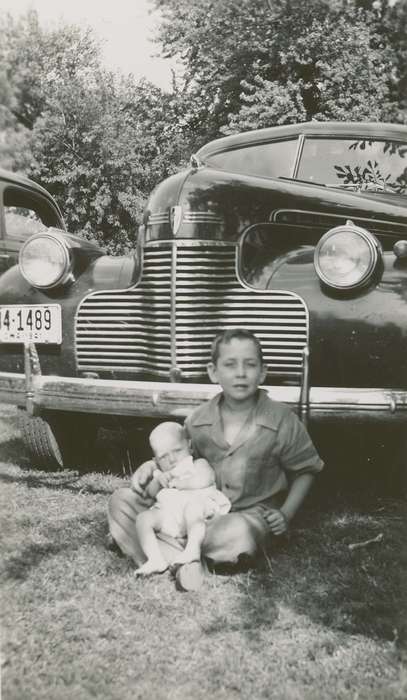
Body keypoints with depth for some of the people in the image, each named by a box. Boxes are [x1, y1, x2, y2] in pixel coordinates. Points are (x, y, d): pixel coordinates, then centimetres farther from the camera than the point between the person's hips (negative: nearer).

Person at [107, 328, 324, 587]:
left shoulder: (282, 421, -10)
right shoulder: (197, 421, -2)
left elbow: (306, 470, 3)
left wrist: (286, 514, -7)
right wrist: (151, 467, -5)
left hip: (251, 514, -3)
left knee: (236, 533, -42)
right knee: (121, 501, -9)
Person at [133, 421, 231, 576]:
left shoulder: (198, 464, 21)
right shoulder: (161, 474, 38)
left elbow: (204, 480, -3)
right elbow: (149, 493, 22)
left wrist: (177, 483, 2)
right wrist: (157, 480, 1)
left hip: (198, 501, -5)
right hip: (166, 511, 5)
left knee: (192, 506, -39)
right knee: (143, 518, -19)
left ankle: (193, 549, -49)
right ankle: (156, 559, -33)